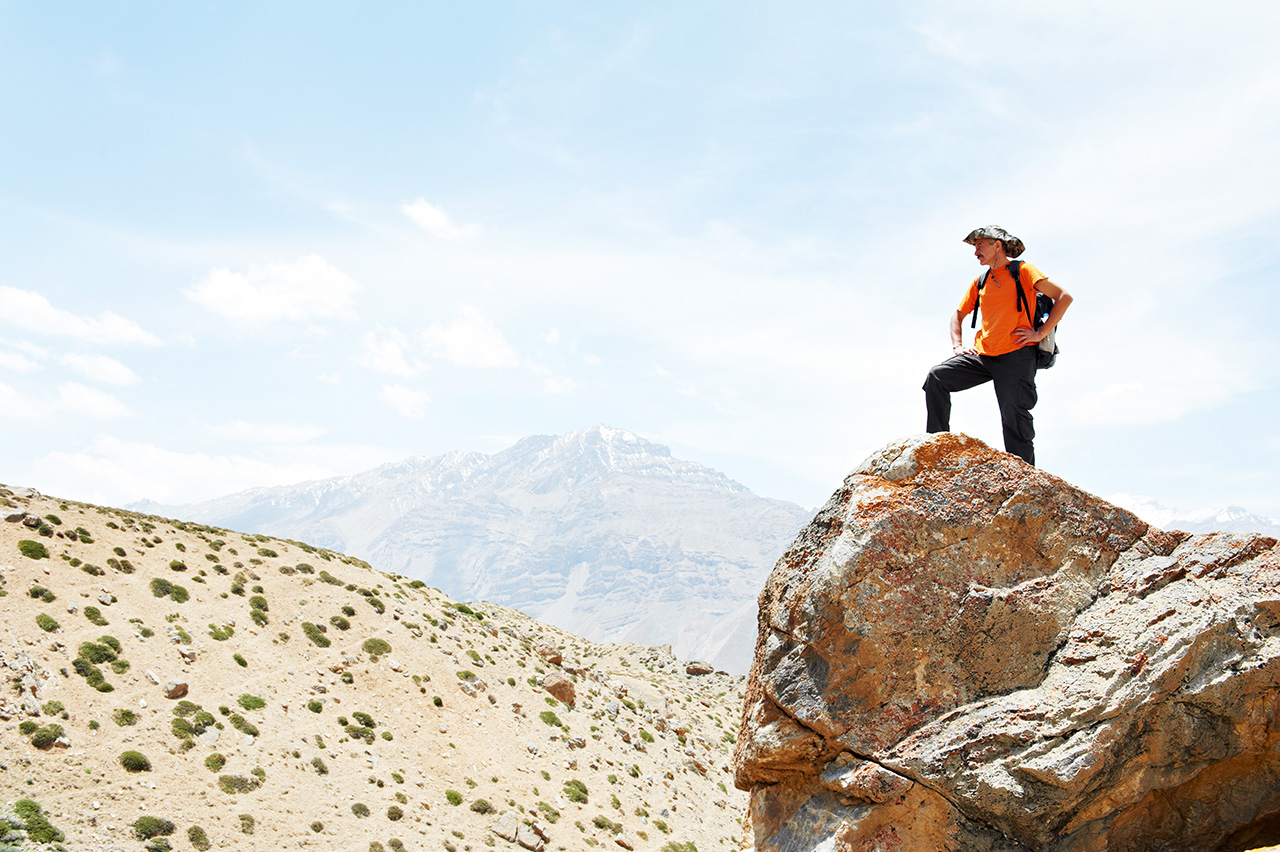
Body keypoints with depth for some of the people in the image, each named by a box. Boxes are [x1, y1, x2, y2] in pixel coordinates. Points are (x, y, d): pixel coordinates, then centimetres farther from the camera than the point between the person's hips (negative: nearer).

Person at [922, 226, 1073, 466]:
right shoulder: (980, 282, 17)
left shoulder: (1022, 271, -1)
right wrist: (957, 345, 11)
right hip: (982, 355, 6)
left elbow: (1064, 297, -6)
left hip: (1016, 356, -6)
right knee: (937, 377, -9)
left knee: (1015, 420, -11)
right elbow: (958, 314, 28)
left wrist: (1041, 333, -11)